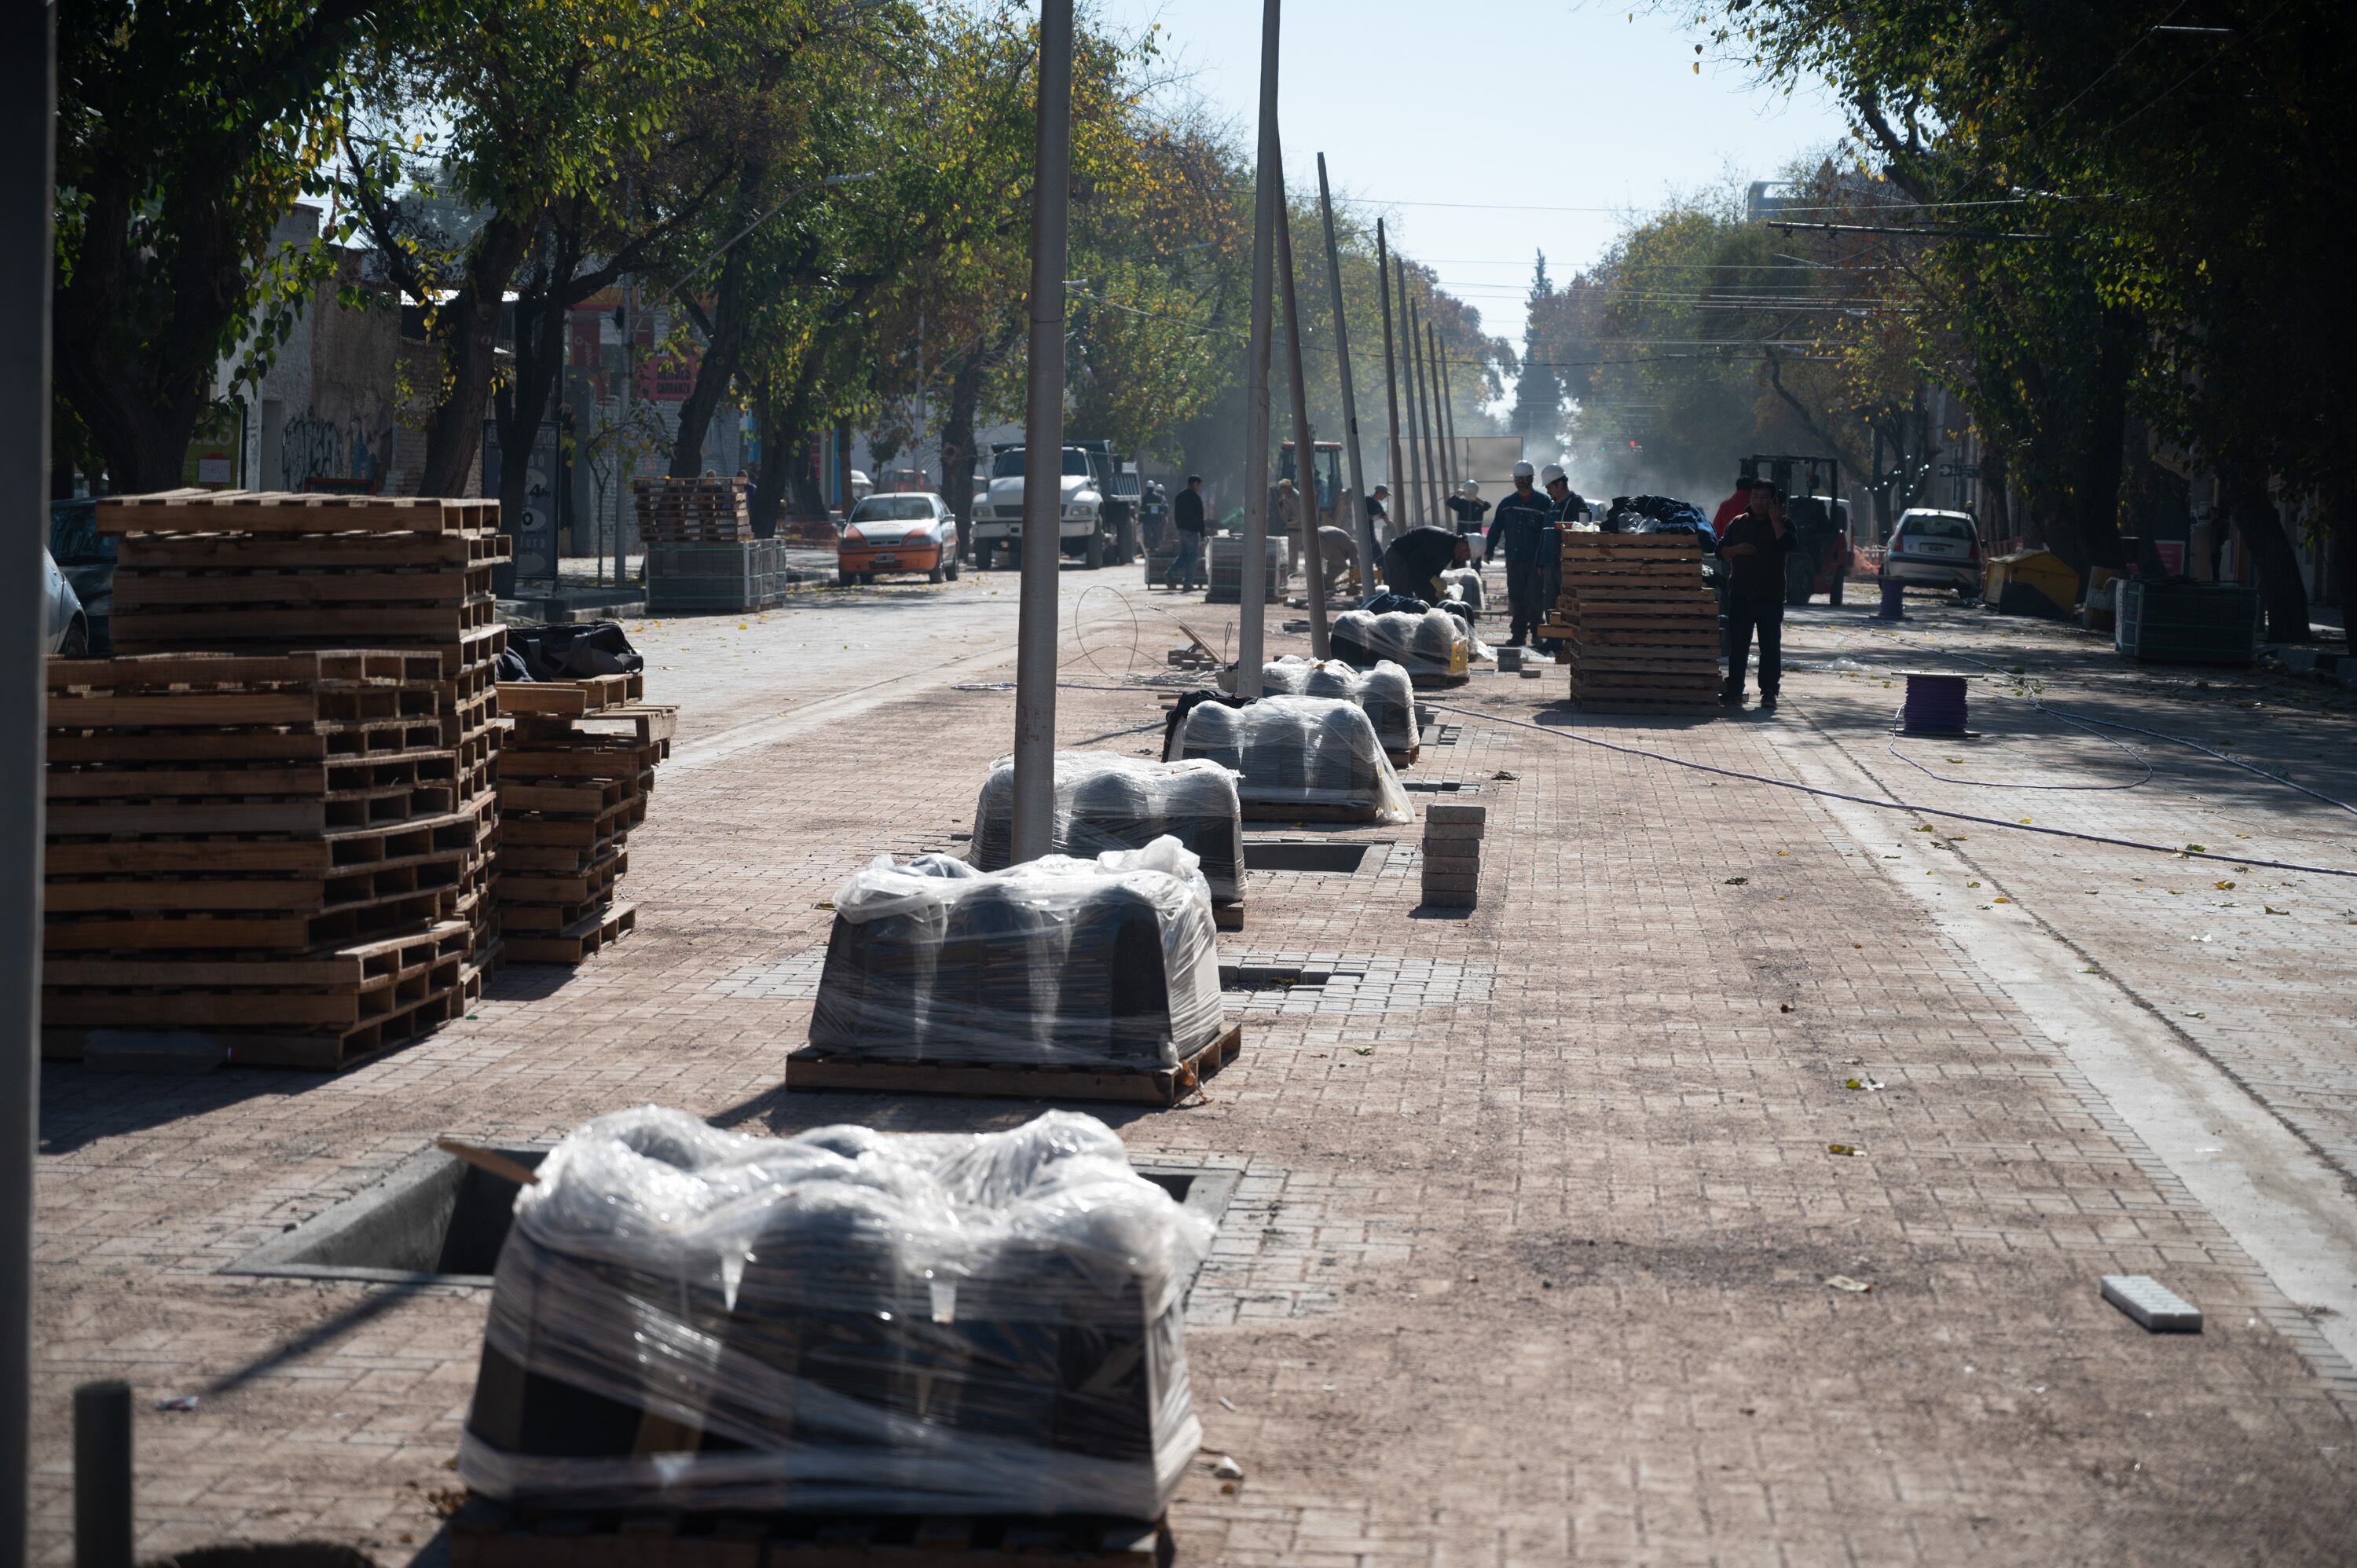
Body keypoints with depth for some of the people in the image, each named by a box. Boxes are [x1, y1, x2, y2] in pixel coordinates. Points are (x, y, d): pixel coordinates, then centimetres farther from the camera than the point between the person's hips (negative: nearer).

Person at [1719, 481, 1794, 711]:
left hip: (1770, 595, -2)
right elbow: (1721, 549, 11)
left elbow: (1787, 545, -15)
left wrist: (1775, 519, -13)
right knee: (1738, 644, 4)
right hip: (1740, 594, 2)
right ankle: (1734, 690, 9)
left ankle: (1769, 691, 1)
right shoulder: (1738, 523, 12)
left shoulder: (1781, 525, 5)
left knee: (1770, 645, -2)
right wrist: (1738, 549, -8)